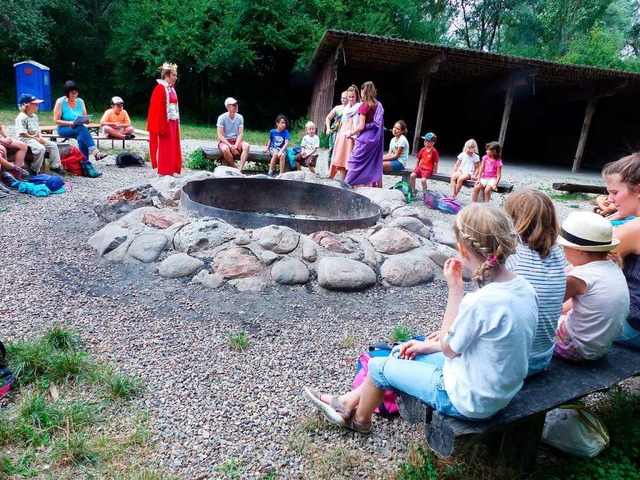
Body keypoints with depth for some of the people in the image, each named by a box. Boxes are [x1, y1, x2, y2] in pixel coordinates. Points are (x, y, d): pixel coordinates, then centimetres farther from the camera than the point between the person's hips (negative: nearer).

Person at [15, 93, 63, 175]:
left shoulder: (34, 116, 14)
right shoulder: (21, 117, -14)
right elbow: (22, 133, -19)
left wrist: (40, 137, -3)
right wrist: (35, 138, -18)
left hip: (36, 138, 9)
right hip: (26, 139, -9)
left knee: (53, 145, -1)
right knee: (41, 148, -32)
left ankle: (55, 166, 3)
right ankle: (35, 170, -21)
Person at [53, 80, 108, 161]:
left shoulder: (80, 101, 8)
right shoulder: (60, 102, -4)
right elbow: (56, 120, -6)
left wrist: (86, 120, -14)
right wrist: (69, 123, -23)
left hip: (79, 128, 3)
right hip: (64, 129, -3)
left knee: (81, 138, -33)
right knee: (82, 129, -35)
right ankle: (95, 151, -48)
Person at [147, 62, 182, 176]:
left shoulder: (171, 89, 14)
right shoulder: (160, 89, -12)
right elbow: (158, 108, -17)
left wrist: (177, 122, 14)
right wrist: (161, 126, -20)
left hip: (173, 122, 9)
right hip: (165, 122, -9)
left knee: (172, 146, 10)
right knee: (165, 147, -3)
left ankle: (171, 170, 16)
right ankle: (164, 171, 3)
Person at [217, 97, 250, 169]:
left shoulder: (240, 117, 0)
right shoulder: (222, 118, -10)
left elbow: (240, 133, -3)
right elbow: (220, 135, -13)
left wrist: (235, 146, -20)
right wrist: (230, 146, -24)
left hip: (236, 140, 3)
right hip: (224, 141, -3)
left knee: (246, 146, -28)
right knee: (225, 149, -37)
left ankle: (240, 169, -34)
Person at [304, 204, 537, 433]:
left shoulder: (480, 302, -33)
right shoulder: (524, 287, -7)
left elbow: (448, 348, -15)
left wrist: (455, 289, -17)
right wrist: (431, 345, 7)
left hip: (470, 400, -8)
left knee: (379, 366, 8)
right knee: (402, 353, 17)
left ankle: (360, 420, 38)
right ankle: (347, 403, 32)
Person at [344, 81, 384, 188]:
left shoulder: (364, 106, -10)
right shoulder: (379, 105, 9)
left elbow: (361, 126, -14)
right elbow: (379, 124, 11)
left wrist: (350, 133, -1)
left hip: (365, 139, -7)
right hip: (375, 139, 7)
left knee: (354, 162, 2)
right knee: (373, 165, 10)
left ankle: (348, 186, 4)